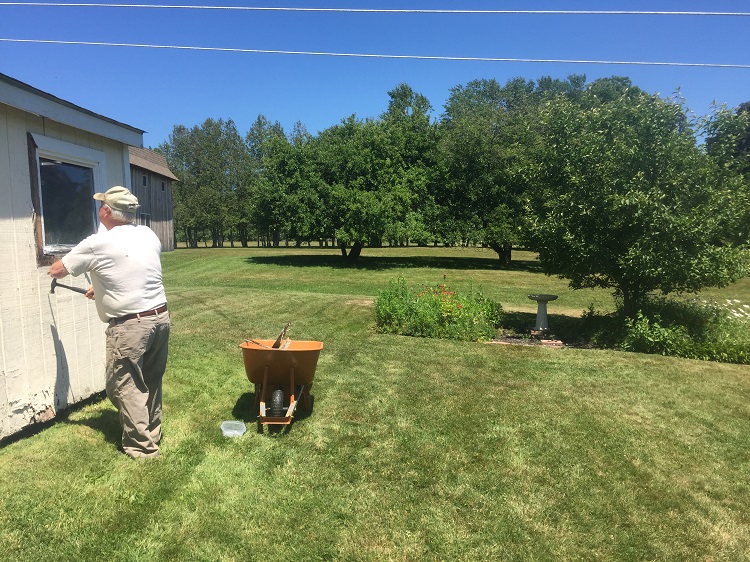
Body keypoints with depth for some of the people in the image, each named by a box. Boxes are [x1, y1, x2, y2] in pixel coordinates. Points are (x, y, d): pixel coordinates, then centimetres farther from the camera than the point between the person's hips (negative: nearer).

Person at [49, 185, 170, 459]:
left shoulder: (98, 244, -10)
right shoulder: (149, 235, 6)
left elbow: (56, 271, 6)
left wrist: (55, 266, 30)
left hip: (130, 326, -7)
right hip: (160, 316, 7)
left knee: (124, 385, 7)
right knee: (151, 381, 18)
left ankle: (142, 446, 13)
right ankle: (152, 433, 32)